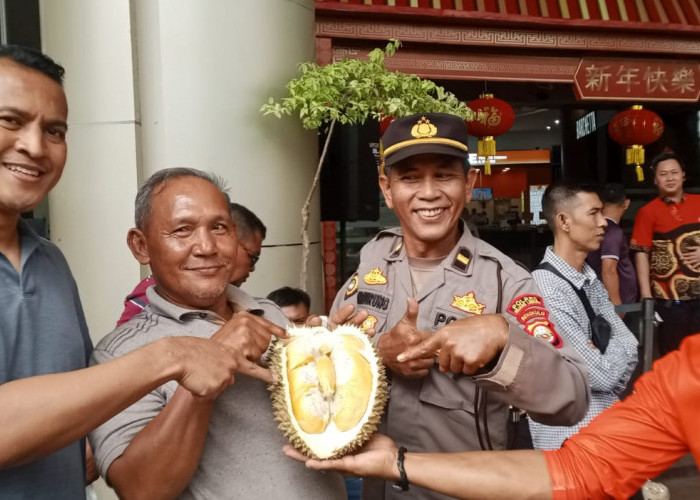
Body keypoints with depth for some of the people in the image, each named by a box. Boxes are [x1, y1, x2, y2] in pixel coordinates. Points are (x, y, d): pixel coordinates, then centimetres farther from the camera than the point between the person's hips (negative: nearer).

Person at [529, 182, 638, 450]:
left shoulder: (590, 280, 4)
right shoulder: (546, 289, -27)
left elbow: (629, 346, 0)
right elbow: (602, 376, -23)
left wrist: (602, 357, -19)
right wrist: (615, 353, -4)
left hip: (606, 419, 8)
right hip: (571, 433, -8)